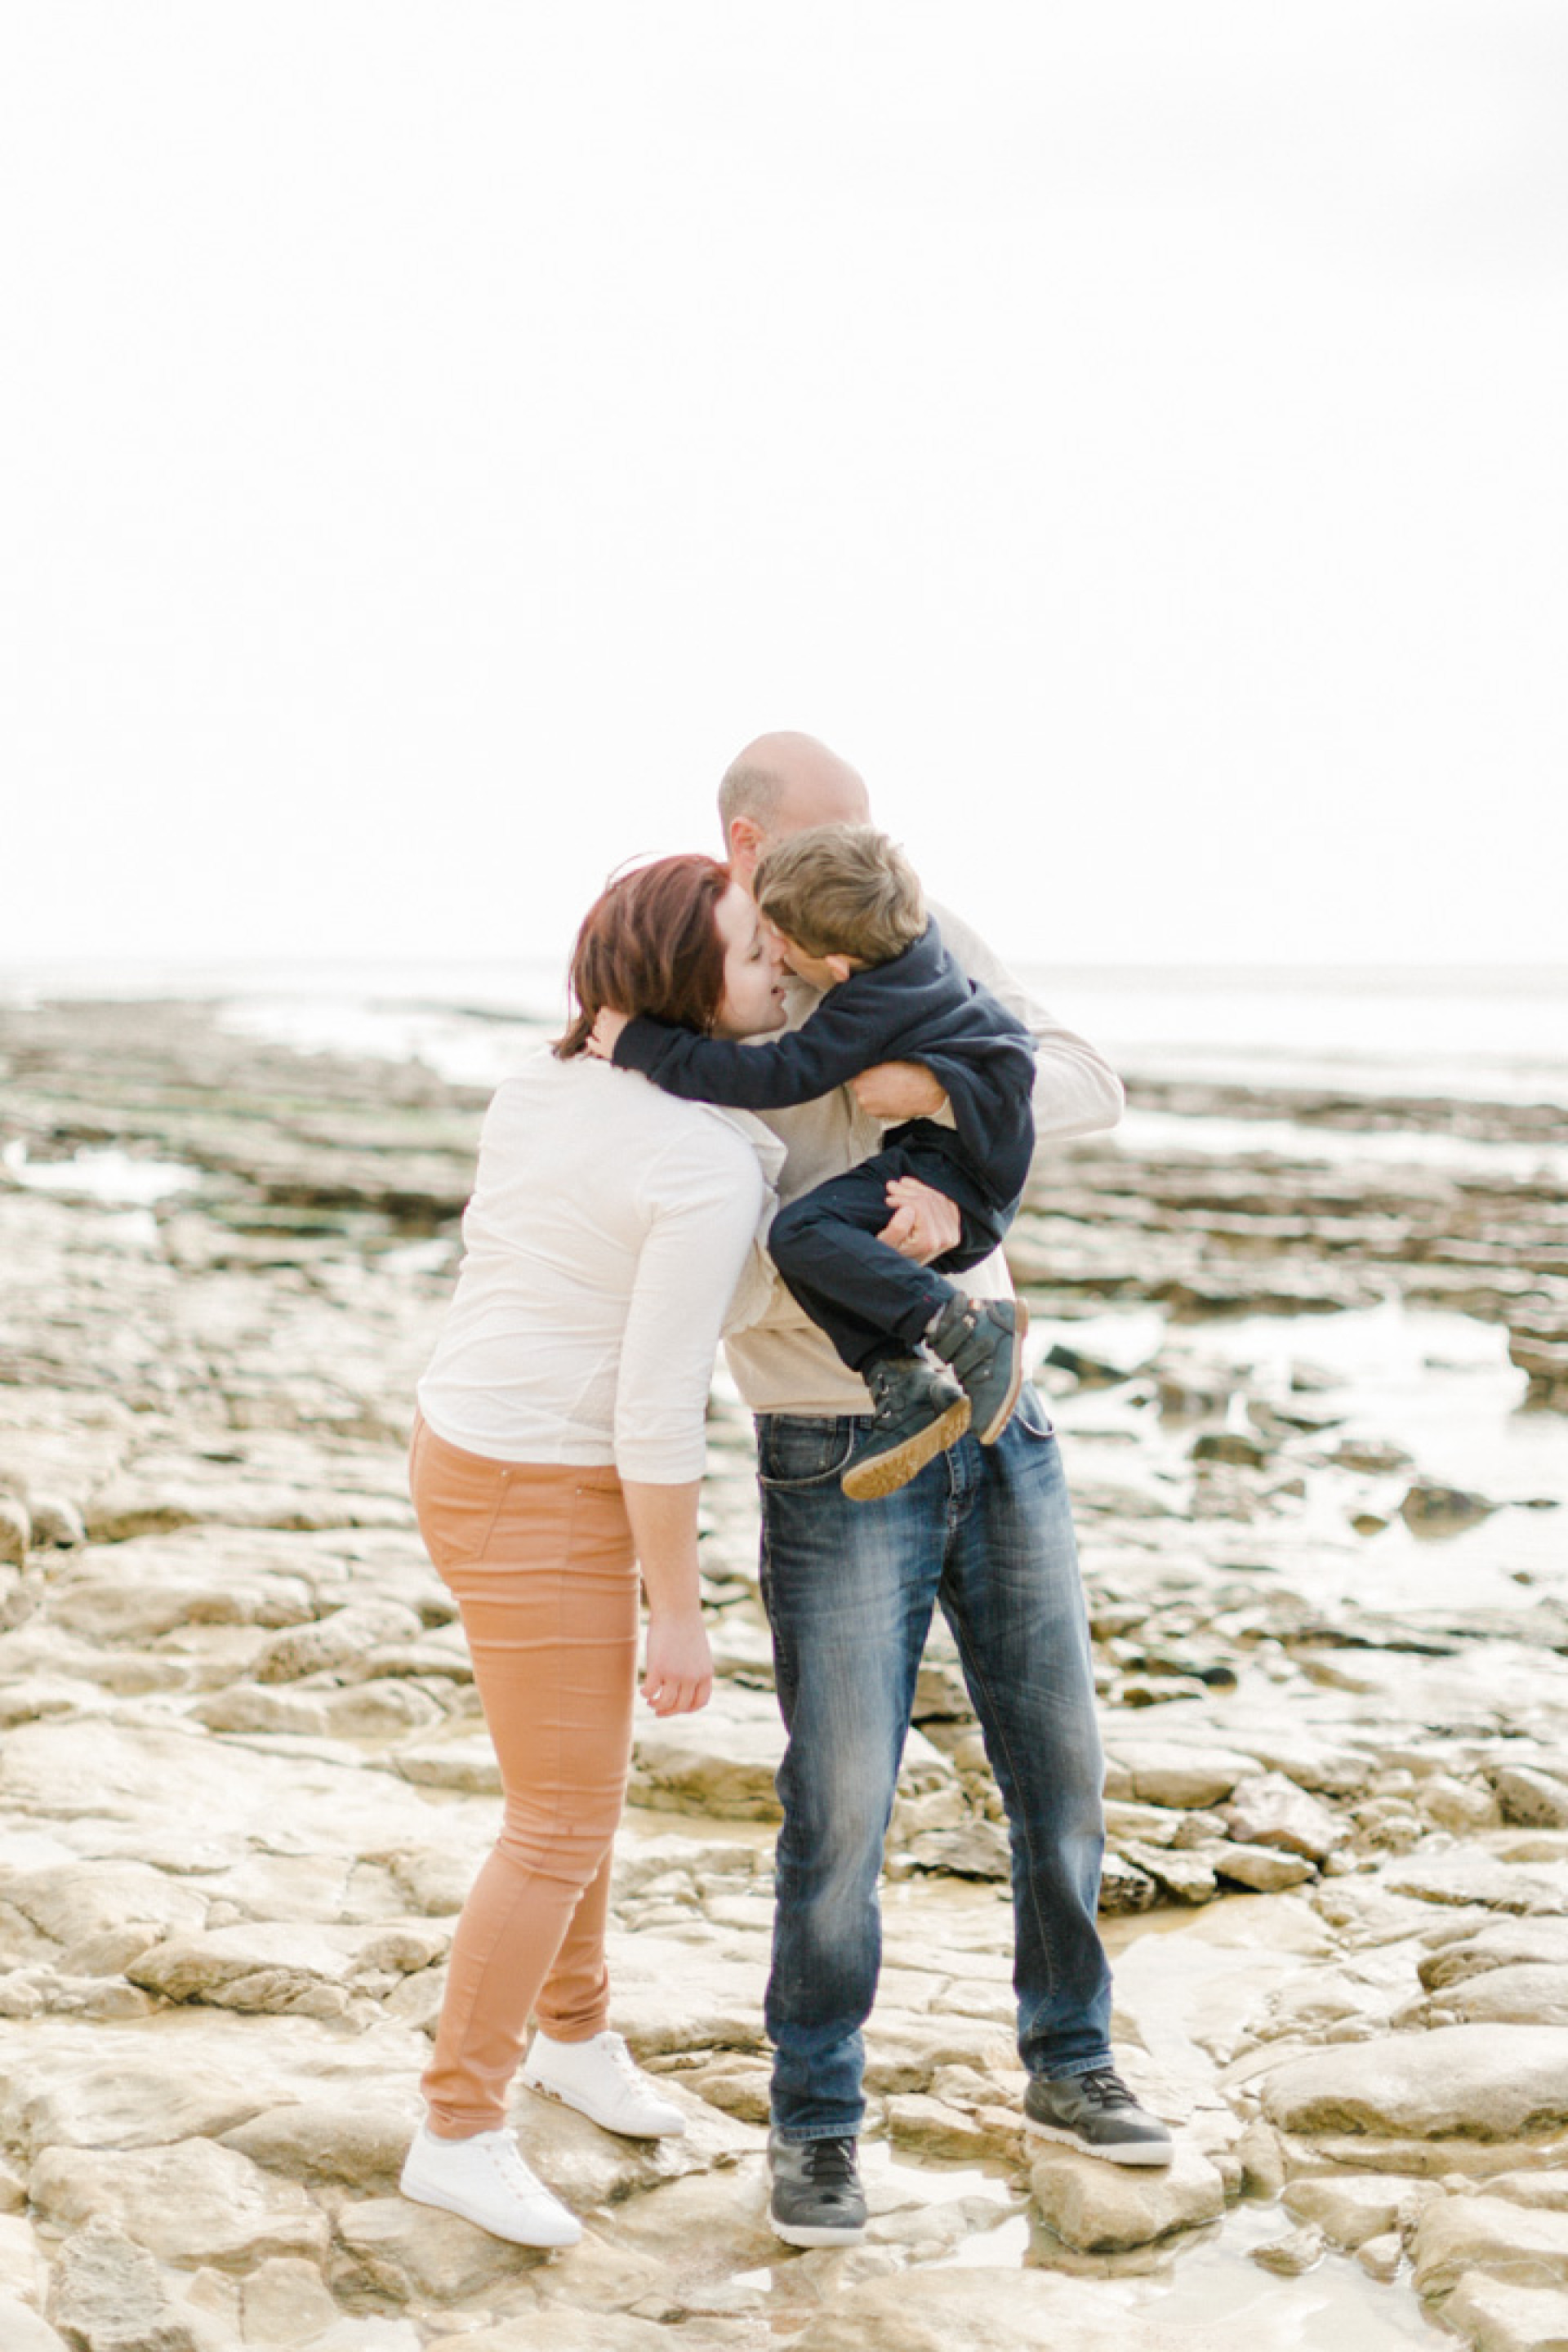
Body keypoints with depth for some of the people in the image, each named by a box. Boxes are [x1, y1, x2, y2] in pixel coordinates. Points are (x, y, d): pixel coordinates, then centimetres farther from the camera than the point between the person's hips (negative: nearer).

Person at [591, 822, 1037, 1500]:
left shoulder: (864, 1010, -23)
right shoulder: (911, 935, 3)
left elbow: (774, 1077, -28)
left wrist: (639, 1043, -24)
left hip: (962, 1175, -11)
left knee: (802, 1232, -24)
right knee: (806, 1242, 4)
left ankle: (972, 1329, -21)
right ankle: (902, 1390, -3)